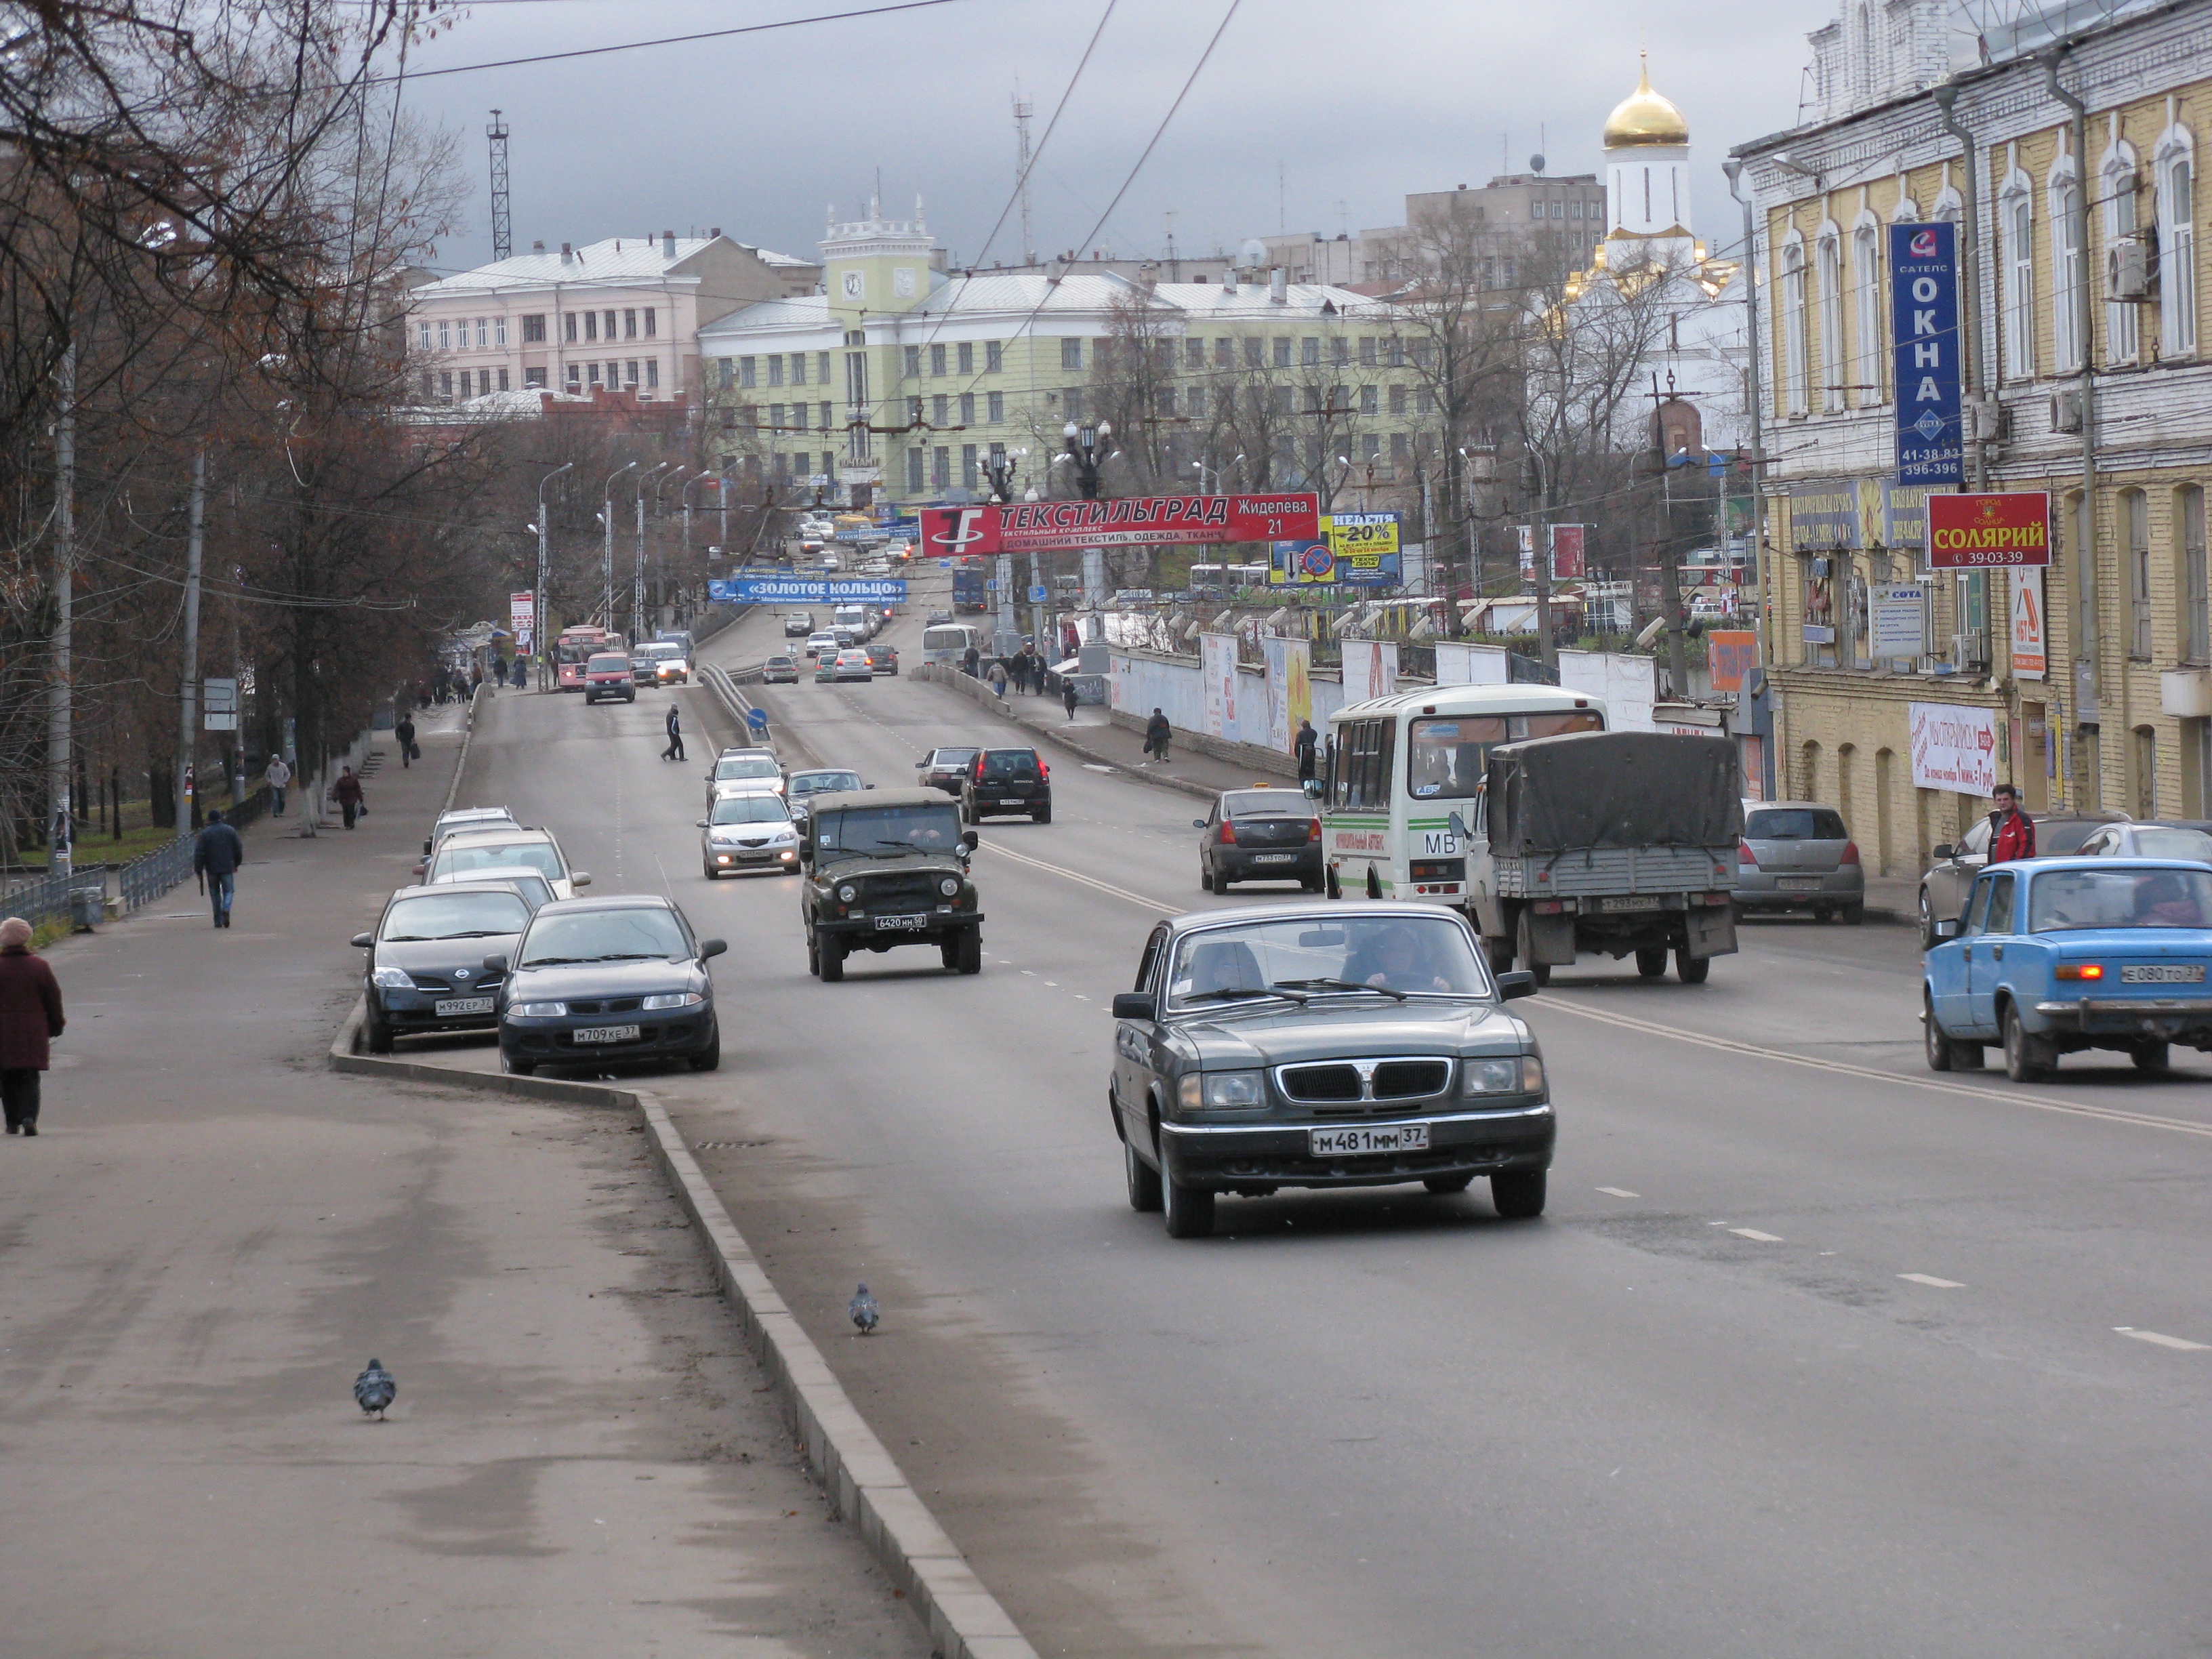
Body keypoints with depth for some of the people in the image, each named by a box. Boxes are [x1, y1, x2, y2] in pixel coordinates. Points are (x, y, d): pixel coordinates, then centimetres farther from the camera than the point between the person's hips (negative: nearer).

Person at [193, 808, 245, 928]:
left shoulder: (205, 834, -4)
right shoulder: (230, 831, 2)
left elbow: (199, 854, -7)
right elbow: (238, 849, 9)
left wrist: (198, 870, -1)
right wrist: (236, 864, 23)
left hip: (212, 869, -1)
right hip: (227, 868, 1)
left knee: (215, 894, 8)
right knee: (228, 891, 7)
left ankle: (218, 921, 8)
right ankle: (226, 909, -23)